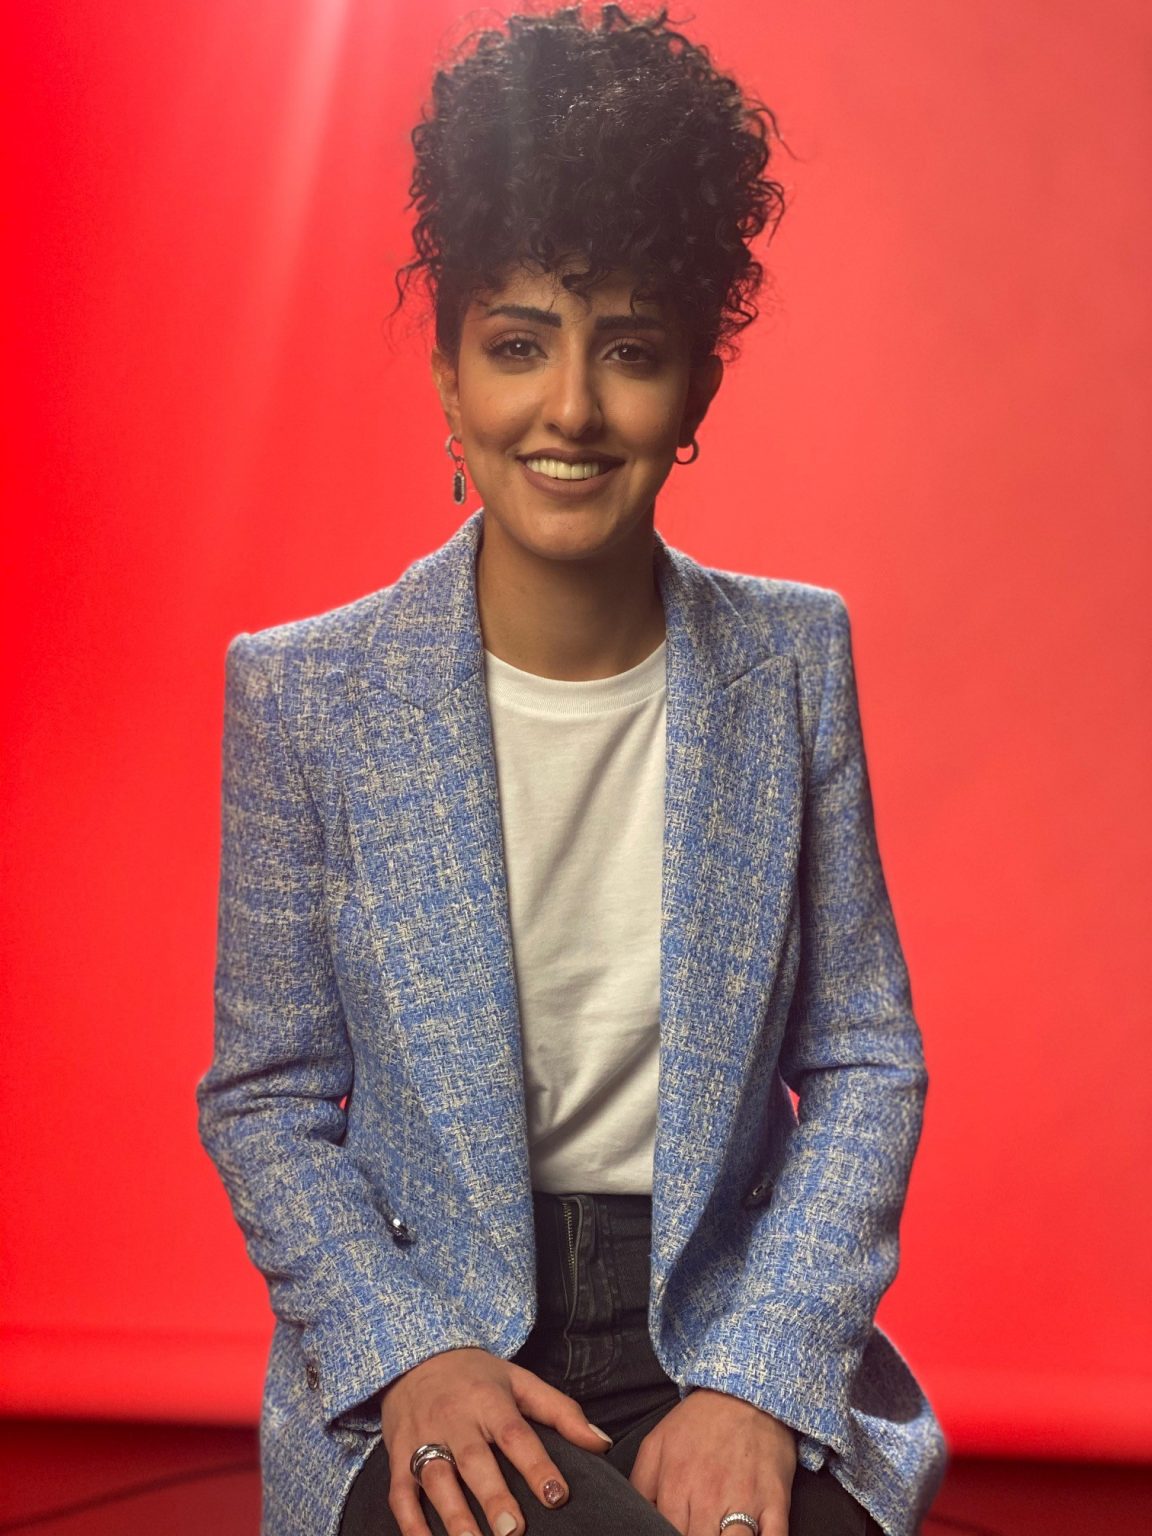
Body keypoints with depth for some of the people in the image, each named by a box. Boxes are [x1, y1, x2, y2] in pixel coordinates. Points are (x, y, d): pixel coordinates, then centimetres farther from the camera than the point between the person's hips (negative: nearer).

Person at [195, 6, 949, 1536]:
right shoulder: (304, 693, -4)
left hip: (727, 1335, 2)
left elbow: (866, 1060, 2)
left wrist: (756, 1374, -9)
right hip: (423, 1344, -2)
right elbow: (264, 1097, 2)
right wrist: (410, 1351, -13)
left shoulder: (792, 658, 1)